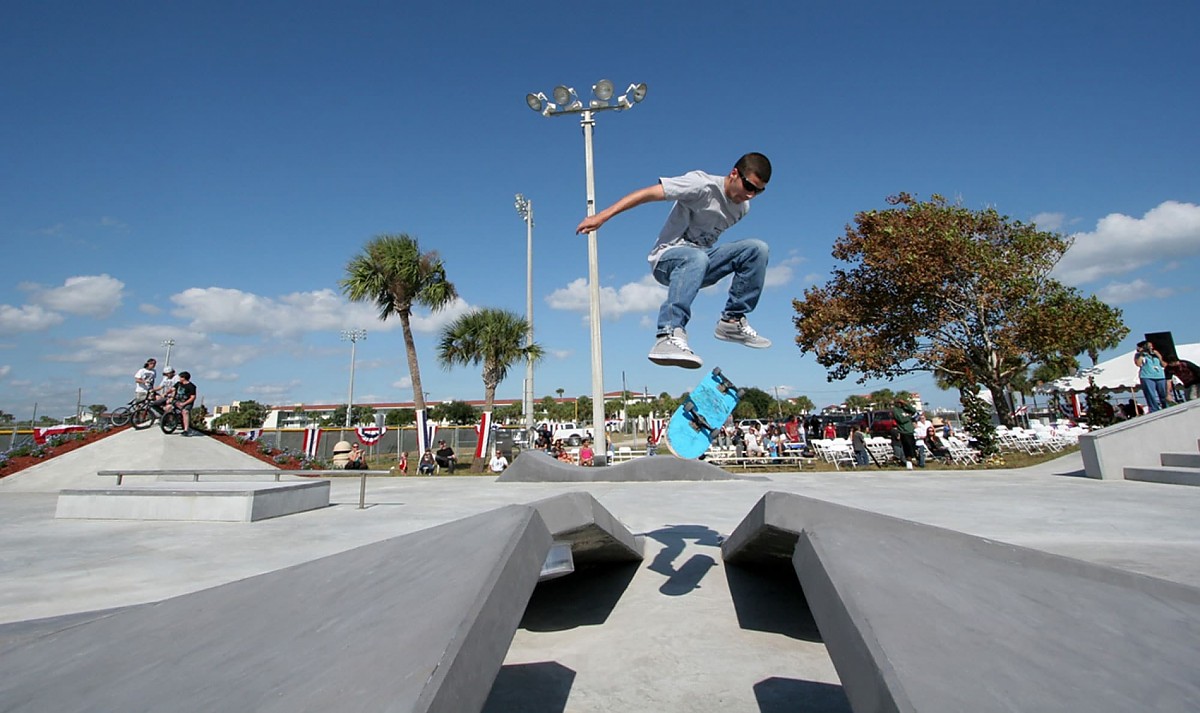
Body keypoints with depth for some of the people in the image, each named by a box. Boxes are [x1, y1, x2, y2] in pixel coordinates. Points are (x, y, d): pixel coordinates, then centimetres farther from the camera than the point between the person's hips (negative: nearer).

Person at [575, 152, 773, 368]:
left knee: (757, 248, -15)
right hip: (667, 257, -6)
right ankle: (669, 336, -52)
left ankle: (732, 321, -11)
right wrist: (602, 216, -28)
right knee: (697, 258, -42)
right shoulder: (703, 184, -15)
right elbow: (649, 193, -21)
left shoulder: (743, 208, 7)